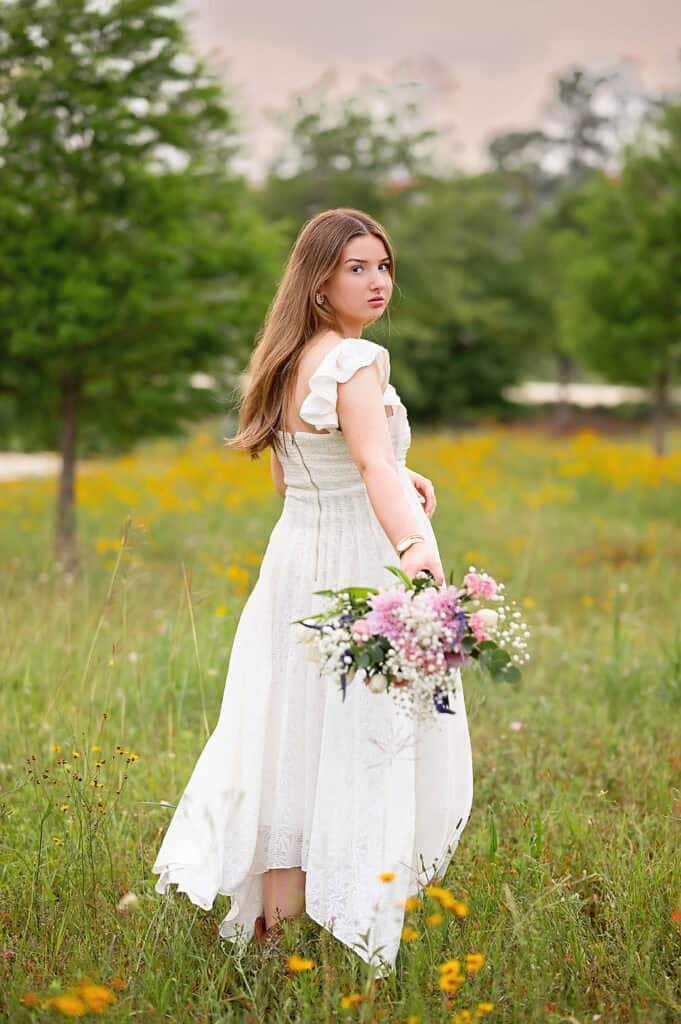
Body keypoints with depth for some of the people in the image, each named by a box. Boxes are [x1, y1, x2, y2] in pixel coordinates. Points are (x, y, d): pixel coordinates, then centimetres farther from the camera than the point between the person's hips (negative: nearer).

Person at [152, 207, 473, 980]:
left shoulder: (285, 361, 10)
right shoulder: (358, 363, -17)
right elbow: (373, 461, -34)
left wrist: (398, 482, 16)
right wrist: (414, 543, -49)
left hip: (293, 560, 8)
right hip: (357, 566, -8)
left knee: (291, 735, 16)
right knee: (359, 745, 0)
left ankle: (271, 908, 25)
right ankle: (343, 923, 6)